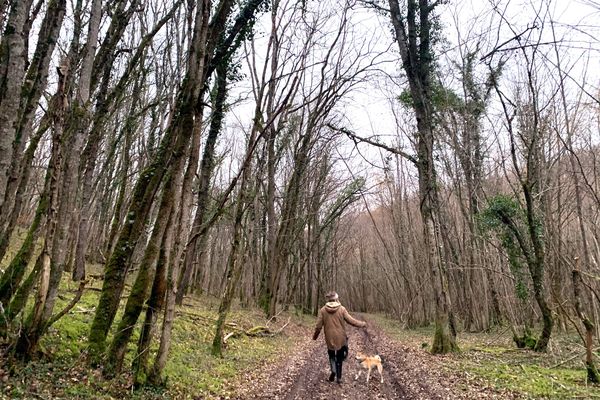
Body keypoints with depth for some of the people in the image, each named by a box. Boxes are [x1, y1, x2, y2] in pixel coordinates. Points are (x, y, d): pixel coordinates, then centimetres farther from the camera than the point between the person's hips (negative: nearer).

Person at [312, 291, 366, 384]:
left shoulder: (323, 310, -6)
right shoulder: (342, 309, -9)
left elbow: (318, 326, -4)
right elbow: (351, 321, -7)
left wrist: (315, 336, 13)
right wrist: (362, 324, 9)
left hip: (330, 338, 0)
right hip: (341, 338, 0)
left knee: (331, 355, 20)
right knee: (340, 357, 17)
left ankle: (333, 370, -5)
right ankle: (339, 377, 19)